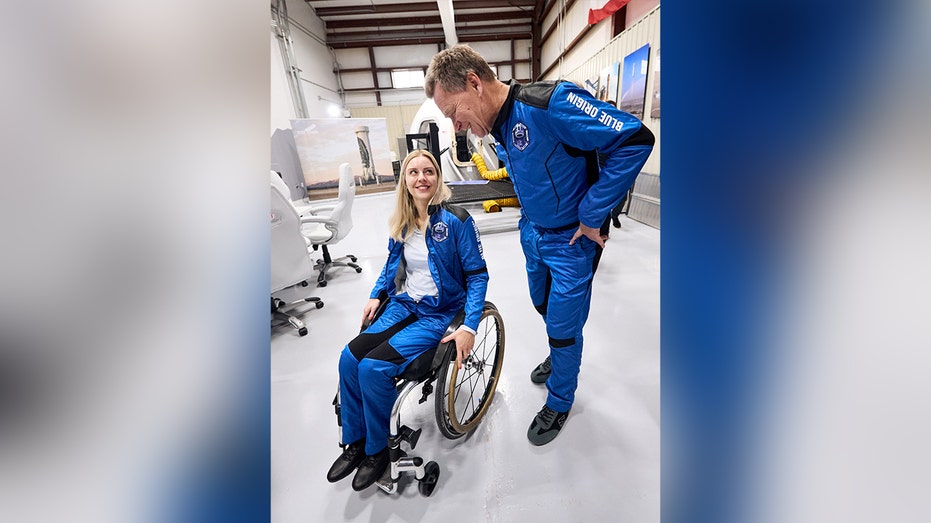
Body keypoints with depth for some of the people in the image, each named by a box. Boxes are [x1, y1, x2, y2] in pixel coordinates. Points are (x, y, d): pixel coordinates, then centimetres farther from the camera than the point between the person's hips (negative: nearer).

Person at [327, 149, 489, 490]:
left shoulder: (456, 220, -12)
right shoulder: (400, 223, 6)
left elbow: (477, 274, -12)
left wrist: (469, 326, -20)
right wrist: (376, 295, 7)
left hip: (440, 312, -5)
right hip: (403, 305, 6)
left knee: (373, 367, -19)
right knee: (349, 358, -12)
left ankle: (377, 450, 10)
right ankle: (354, 442, 13)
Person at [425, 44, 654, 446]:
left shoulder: (550, 103, -26)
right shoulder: (498, 129, 1)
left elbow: (635, 139, -26)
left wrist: (592, 215, -23)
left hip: (571, 240, -7)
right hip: (533, 234, 8)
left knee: (563, 326, 6)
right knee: (544, 307, 24)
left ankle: (559, 402, 32)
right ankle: (559, 356, 54)